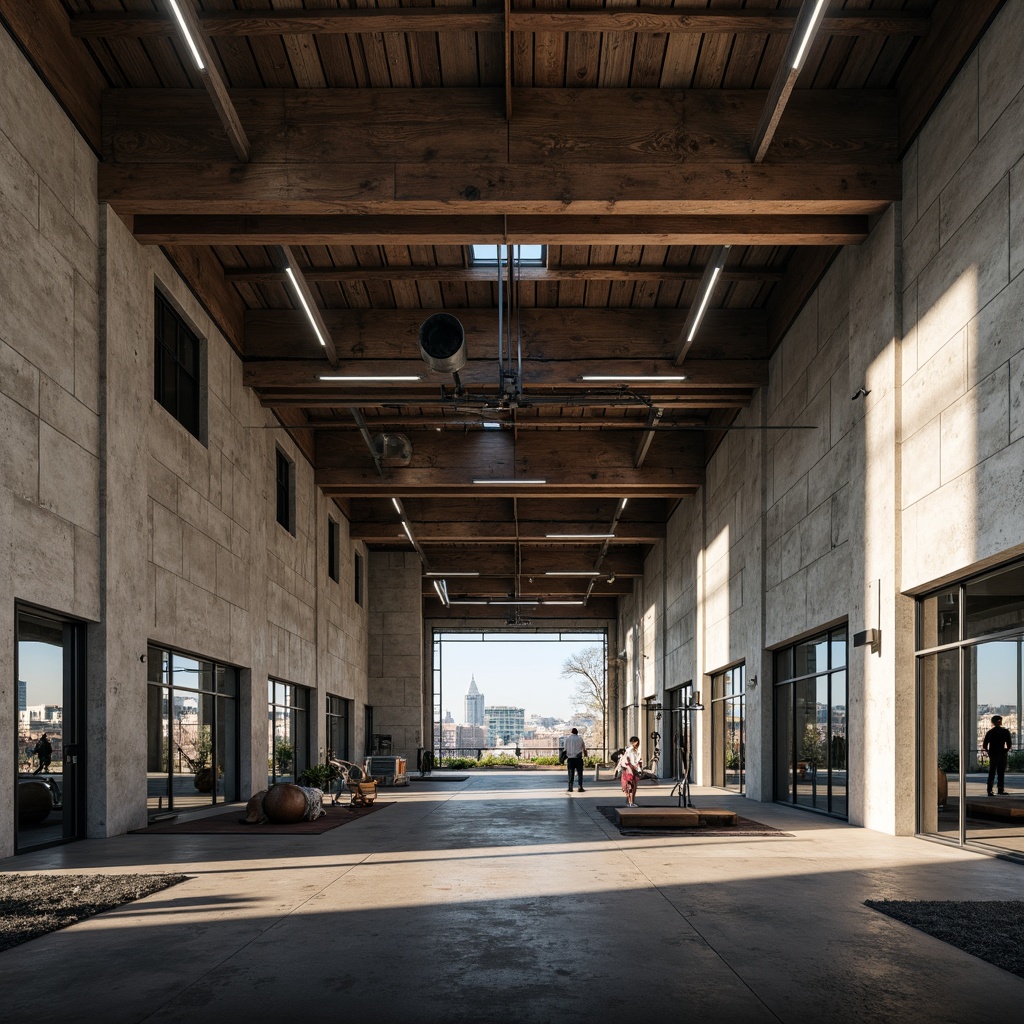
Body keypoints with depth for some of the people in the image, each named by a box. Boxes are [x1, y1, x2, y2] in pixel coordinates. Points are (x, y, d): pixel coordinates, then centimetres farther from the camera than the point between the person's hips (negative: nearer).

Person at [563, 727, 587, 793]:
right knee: (580, 773, 4)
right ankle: (580, 787, -2)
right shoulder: (580, 738, 2)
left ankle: (570, 787, -1)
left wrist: (565, 757, 15)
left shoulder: (567, 738, 4)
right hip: (578, 758, -1)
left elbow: (565, 748, 4)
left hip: (570, 758, 1)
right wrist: (585, 754, 27)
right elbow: (584, 748, 9)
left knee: (571, 773, 5)